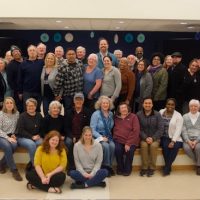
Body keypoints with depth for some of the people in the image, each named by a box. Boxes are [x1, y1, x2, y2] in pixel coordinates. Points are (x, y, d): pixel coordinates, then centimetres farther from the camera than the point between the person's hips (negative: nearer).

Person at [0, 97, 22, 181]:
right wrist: (8, 138, -20)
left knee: (14, 145, -31)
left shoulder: (17, 113, 4)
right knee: (7, 146, -34)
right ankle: (14, 170, -24)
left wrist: (13, 135, -4)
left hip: (11, 136, 3)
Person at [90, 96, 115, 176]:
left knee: (112, 145, -27)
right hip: (98, 137, -4)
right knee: (105, 146, -32)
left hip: (108, 137, 4)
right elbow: (92, 130, -9)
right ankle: (105, 166, -14)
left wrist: (110, 136, 2)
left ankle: (109, 166, -12)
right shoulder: (96, 114, -6)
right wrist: (101, 137, -17)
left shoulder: (110, 114, 9)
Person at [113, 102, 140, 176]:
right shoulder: (116, 118, 11)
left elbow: (136, 131, -7)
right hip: (119, 140, 2)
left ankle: (127, 169, -3)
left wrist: (128, 143, -15)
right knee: (117, 149, -28)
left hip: (131, 141, -1)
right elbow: (114, 130, 10)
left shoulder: (133, 117, 1)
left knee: (129, 151, -30)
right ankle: (120, 168, -3)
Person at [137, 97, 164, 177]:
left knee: (153, 145, -30)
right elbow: (138, 129, -4)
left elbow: (161, 129, -5)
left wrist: (153, 138, -16)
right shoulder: (139, 114, -1)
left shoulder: (157, 114, -1)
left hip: (155, 138, 0)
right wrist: (145, 138, -18)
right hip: (143, 138, 0)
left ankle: (152, 168, -15)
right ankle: (144, 167, -16)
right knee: (144, 145, -30)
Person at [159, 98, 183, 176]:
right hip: (163, 137, 1)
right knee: (165, 145, -30)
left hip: (174, 138, -1)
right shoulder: (160, 112, 6)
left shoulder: (178, 115, -1)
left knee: (175, 146, -31)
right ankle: (168, 167, -15)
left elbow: (178, 130, -10)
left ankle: (166, 167, -17)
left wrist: (173, 141, -21)